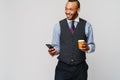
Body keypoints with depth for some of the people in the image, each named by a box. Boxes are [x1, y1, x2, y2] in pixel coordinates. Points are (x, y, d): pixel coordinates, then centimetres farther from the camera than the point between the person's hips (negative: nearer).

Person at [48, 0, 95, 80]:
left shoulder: (86, 25, 1)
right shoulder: (58, 26, 1)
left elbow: (92, 45, 5)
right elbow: (57, 46, 4)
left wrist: (87, 48, -16)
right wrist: (54, 51, -17)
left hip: (80, 68, 1)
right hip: (63, 67, 0)